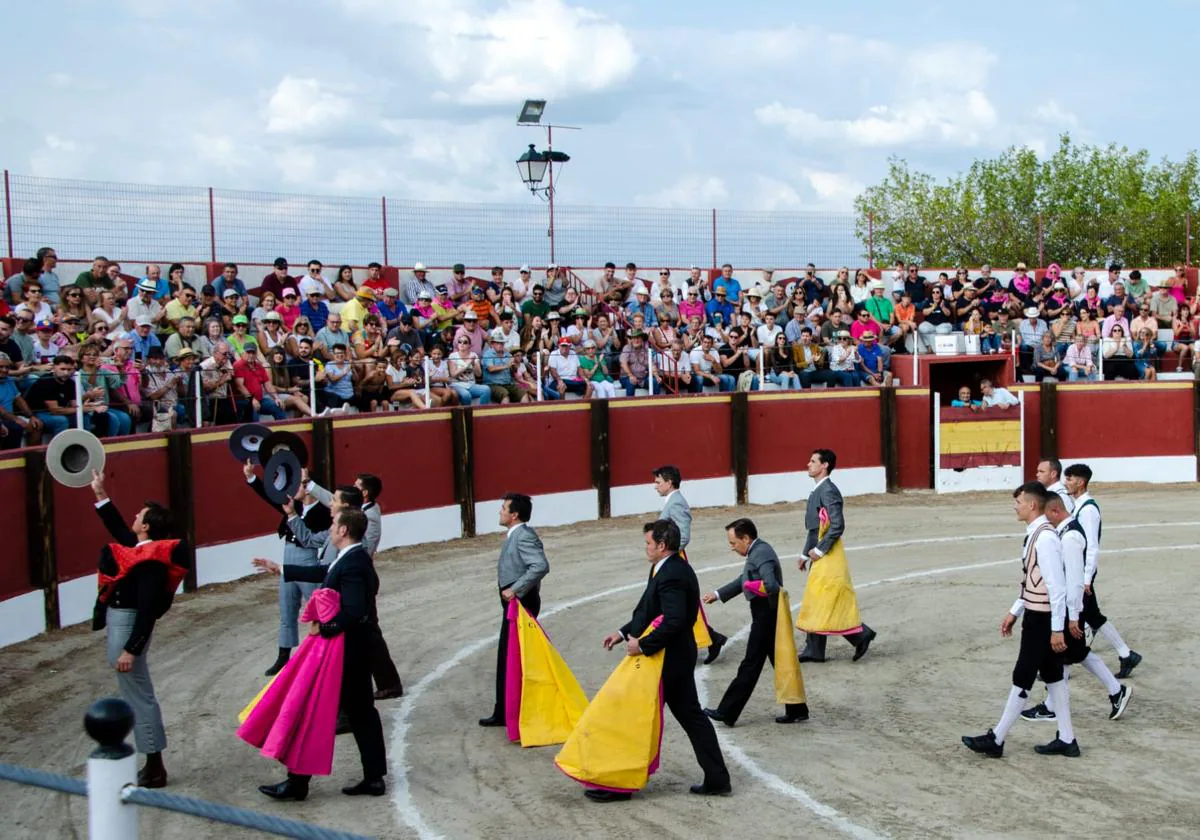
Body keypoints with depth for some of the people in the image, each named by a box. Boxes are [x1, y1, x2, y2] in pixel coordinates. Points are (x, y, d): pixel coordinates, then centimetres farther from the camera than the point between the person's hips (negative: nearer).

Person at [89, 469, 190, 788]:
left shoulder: (151, 562, -23)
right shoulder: (141, 549, 4)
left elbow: (148, 611, -25)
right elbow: (118, 528, 24)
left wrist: (131, 649, -25)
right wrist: (100, 494, 27)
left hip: (128, 627, -10)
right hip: (120, 622, 10)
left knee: (138, 694, -3)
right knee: (139, 693, 15)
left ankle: (154, 769, 4)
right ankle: (153, 765, 24)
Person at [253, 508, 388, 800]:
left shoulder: (352, 564, -23)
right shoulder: (354, 558, 7)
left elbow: (354, 612, -32)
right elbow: (323, 573, 22)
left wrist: (324, 627, -22)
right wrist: (280, 569, 30)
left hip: (343, 650, -9)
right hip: (356, 650, 9)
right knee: (362, 712, 13)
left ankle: (297, 783, 10)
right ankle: (374, 778, 18)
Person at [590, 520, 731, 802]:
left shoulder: (671, 576, -22)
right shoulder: (669, 569, 11)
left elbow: (673, 620, -32)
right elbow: (648, 610, 19)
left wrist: (643, 645, -25)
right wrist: (623, 633, 12)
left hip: (667, 660, -10)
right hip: (677, 657, 10)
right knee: (691, 716, 13)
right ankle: (717, 780, 17)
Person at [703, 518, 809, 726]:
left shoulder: (761, 554, -20)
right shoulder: (759, 551, 12)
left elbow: (771, 585, -33)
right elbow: (744, 580, 25)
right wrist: (718, 594, 28)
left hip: (766, 617, -10)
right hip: (768, 617, 10)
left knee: (751, 665, -1)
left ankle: (727, 712, 7)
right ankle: (796, 710, 19)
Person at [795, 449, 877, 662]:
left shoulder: (828, 491, -16)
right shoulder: (818, 491, 15)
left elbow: (837, 526, -23)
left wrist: (819, 550, -19)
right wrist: (805, 554, 21)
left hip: (829, 555, -10)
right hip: (820, 556, 10)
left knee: (824, 603, -8)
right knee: (816, 603, 10)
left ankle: (861, 634, 2)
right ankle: (814, 650, 14)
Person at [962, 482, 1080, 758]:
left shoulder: (1045, 538, -22)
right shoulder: (1035, 534, 9)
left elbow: (1057, 587, -23)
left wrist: (1057, 629, -21)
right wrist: (1014, 612, 20)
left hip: (1042, 619, -10)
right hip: (1038, 616, 10)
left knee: (1022, 678, 0)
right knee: (1052, 676, 14)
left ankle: (996, 739, 8)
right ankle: (1066, 740, 22)